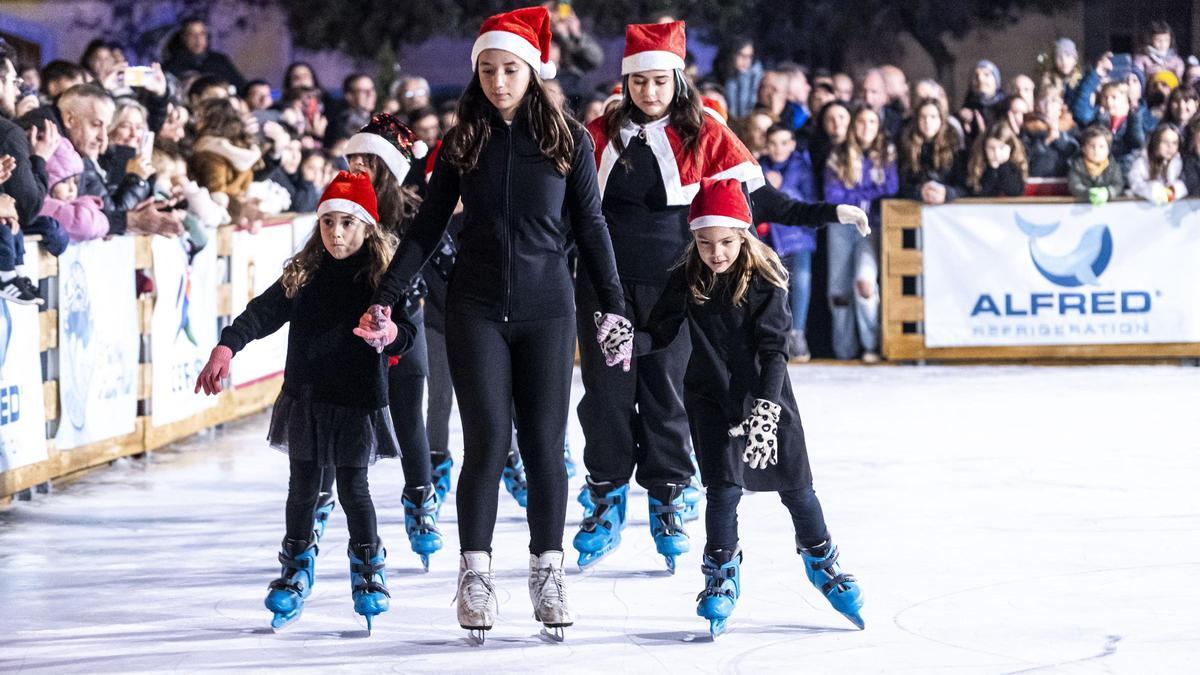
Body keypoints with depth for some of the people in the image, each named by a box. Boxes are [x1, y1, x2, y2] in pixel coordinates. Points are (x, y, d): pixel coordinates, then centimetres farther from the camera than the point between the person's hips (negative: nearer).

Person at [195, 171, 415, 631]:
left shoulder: (383, 276, -5)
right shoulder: (304, 274, 3)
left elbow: (408, 332, -11)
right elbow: (265, 312, -3)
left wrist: (390, 333, -35)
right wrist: (227, 347, -19)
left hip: (358, 400, -3)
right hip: (306, 398, 3)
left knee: (353, 488, 1)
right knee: (303, 486, 9)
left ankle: (368, 568, 22)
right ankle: (296, 571, 25)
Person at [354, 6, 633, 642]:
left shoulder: (568, 141, 1)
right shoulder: (463, 142, 4)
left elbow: (590, 228, 5)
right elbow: (426, 228, 6)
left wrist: (613, 307, 3)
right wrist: (385, 298, 1)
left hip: (546, 311, 0)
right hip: (476, 309, 0)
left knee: (544, 445, 1)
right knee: (487, 442, -5)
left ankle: (548, 574, 12)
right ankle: (475, 576, 2)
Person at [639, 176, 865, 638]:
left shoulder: (766, 282, -13)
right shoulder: (686, 282, -6)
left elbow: (774, 349, -16)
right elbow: (659, 332, -2)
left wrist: (767, 404, -25)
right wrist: (628, 341, -24)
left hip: (767, 392, -1)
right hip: (711, 396, 1)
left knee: (795, 485, 6)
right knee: (723, 486, -9)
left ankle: (820, 558, 28)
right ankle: (721, 574, 7)